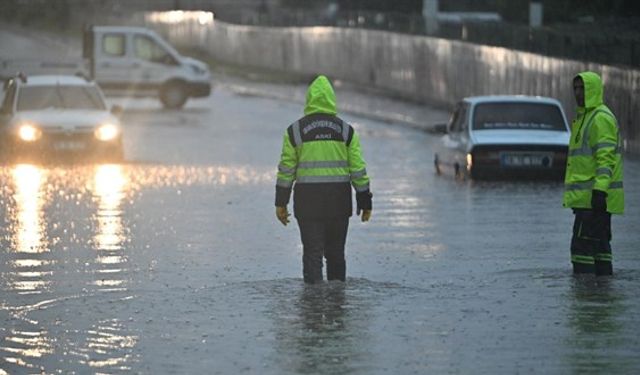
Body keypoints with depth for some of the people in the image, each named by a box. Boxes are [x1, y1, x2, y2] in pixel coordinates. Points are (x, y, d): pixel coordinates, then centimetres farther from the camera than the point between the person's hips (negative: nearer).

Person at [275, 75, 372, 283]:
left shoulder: (295, 131, -1)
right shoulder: (346, 131, 2)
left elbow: (286, 169, -1)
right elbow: (358, 170, 2)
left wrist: (281, 203, 5)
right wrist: (365, 202, 8)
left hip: (308, 202, -1)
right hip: (339, 203, 1)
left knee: (312, 253, 0)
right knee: (336, 253, 14)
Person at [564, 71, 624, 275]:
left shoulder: (601, 118, -12)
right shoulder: (585, 116, 21)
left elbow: (606, 157, -21)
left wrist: (600, 190, -28)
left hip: (595, 197, -11)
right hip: (588, 196, 11)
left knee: (582, 243, -13)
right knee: (599, 244, 11)